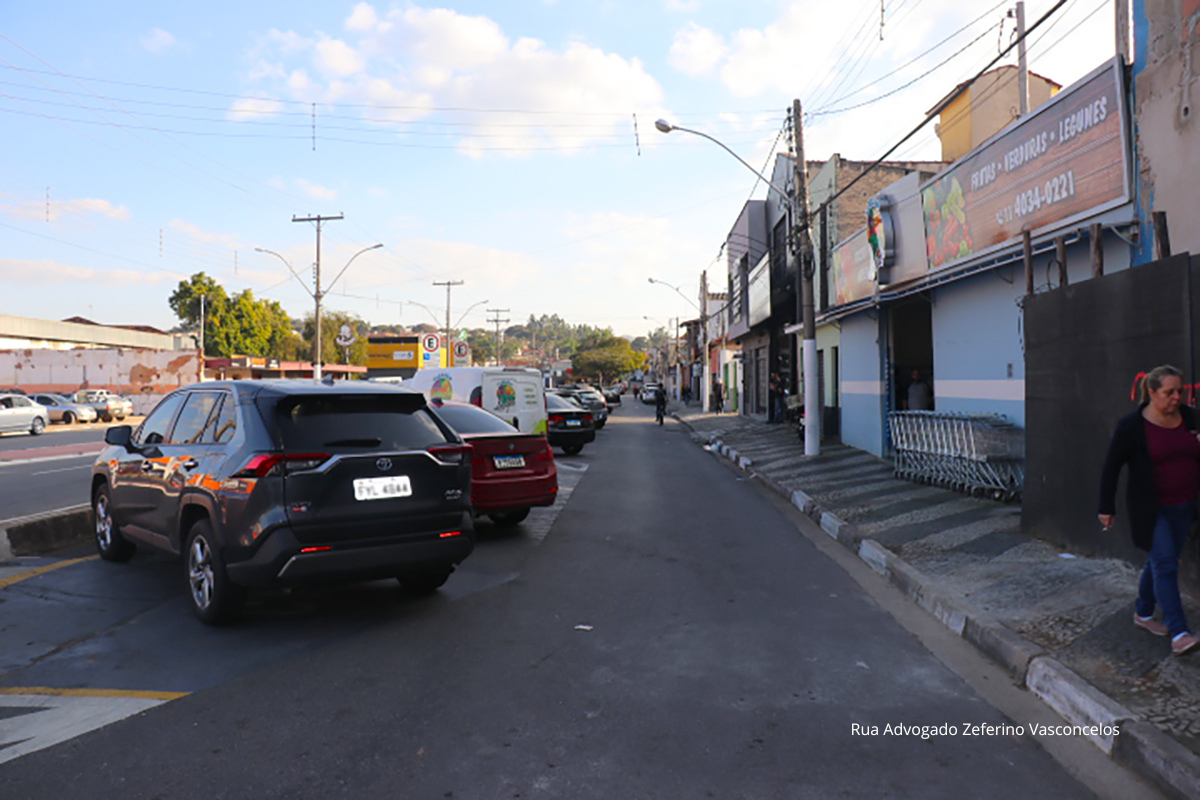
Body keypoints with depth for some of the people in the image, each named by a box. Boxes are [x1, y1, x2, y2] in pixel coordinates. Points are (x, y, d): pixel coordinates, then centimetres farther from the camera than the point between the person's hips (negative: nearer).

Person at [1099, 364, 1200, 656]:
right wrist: (1107, 508, -6)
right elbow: (1111, 467, -6)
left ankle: (1143, 614, 31)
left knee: (1159, 562, 15)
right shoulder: (1131, 425, -12)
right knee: (1165, 565, -9)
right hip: (1151, 509, -5)